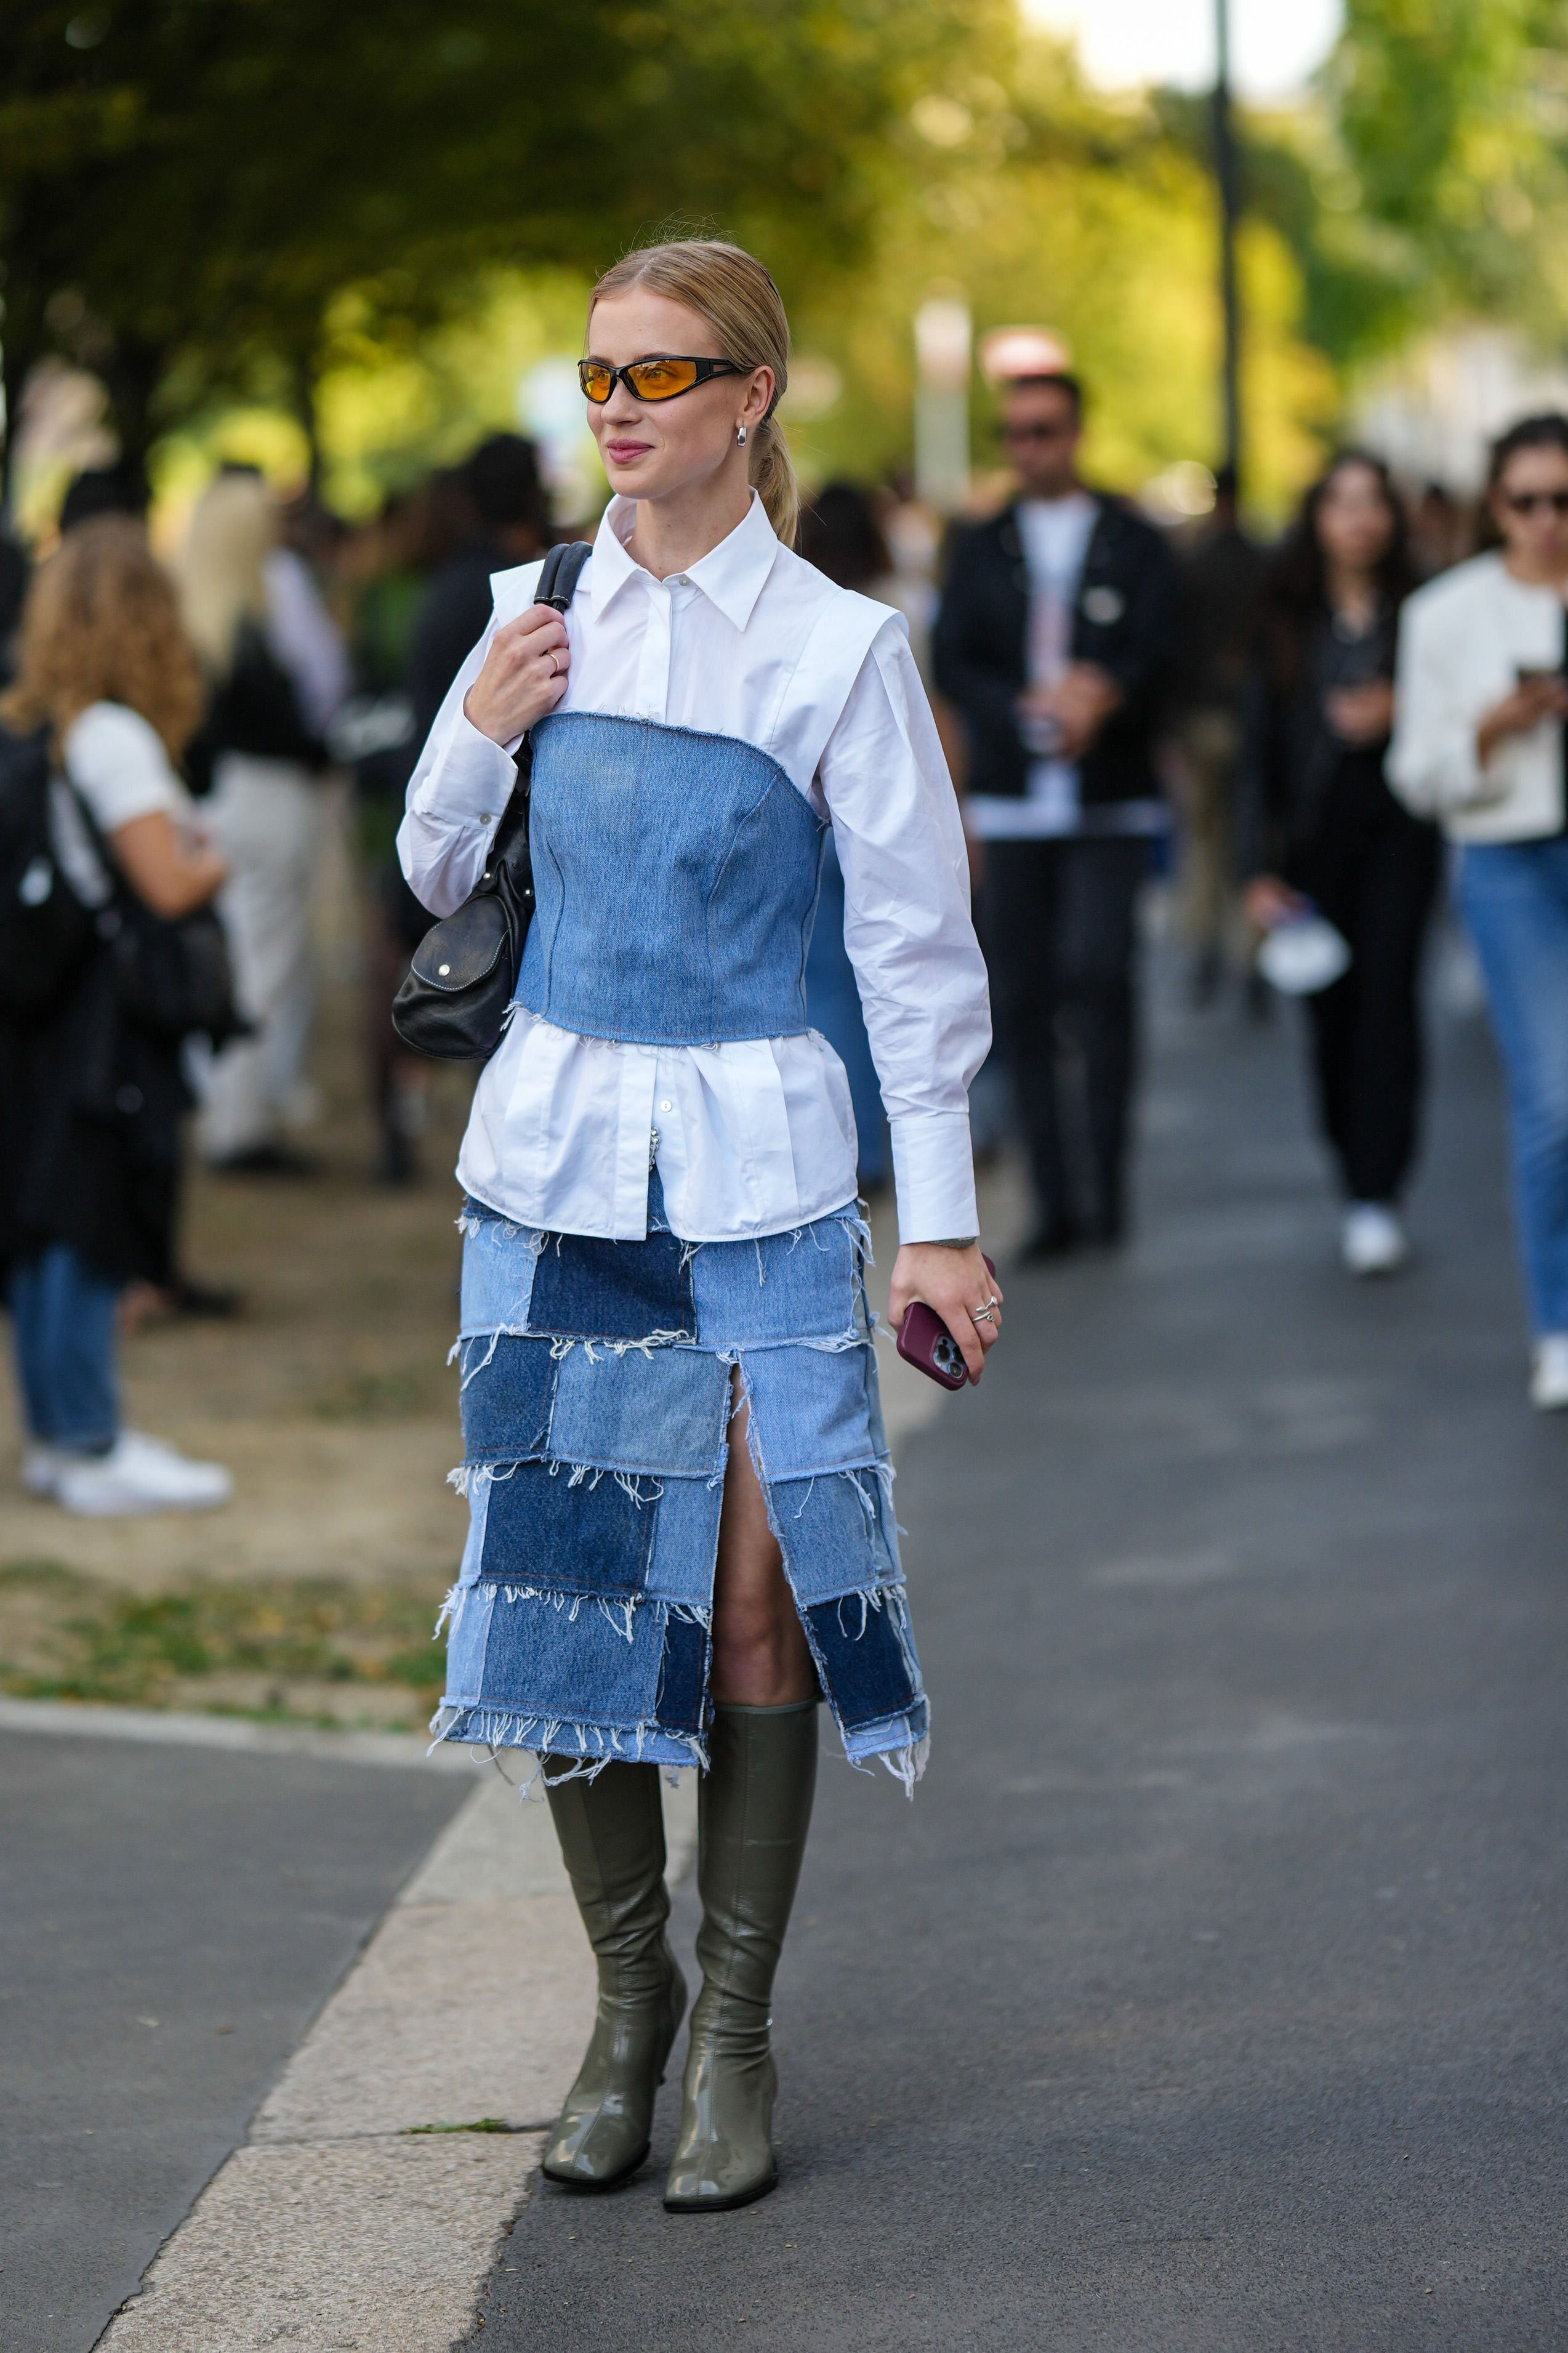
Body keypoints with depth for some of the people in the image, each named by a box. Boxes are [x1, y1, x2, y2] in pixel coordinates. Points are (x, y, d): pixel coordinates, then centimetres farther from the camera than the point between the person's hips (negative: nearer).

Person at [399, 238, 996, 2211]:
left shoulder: (837, 648, -5)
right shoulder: (538, 615, 6)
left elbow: (915, 945, -2)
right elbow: (438, 878, 15)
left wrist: (942, 1218, -4)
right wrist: (478, 731, -4)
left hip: (754, 1162, -3)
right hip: (554, 1144, 3)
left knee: (752, 1603, -4)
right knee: (564, 1582, 3)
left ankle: (734, 2041, 8)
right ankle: (626, 2002, 19)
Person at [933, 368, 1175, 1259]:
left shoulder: (1135, 545, 7)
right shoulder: (980, 550, 12)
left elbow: (1155, 657, -3)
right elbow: (956, 667, 1)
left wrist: (1101, 699, -25)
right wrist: (1033, 708, -18)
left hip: (1110, 806, -2)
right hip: (1013, 804, 2)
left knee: (1098, 973, -18)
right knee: (1025, 999, 0)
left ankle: (1109, 1177, -9)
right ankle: (1054, 1200, 6)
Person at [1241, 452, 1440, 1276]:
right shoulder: (1290, 619, 5)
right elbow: (1265, 744, 6)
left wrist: (1397, 714, -15)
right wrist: (1264, 865, 2)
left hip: (1399, 829, -2)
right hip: (1316, 834, 2)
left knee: (1386, 1000, -10)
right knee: (1333, 1012, 3)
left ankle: (1377, 1198, -12)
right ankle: (1358, 1184, 16)